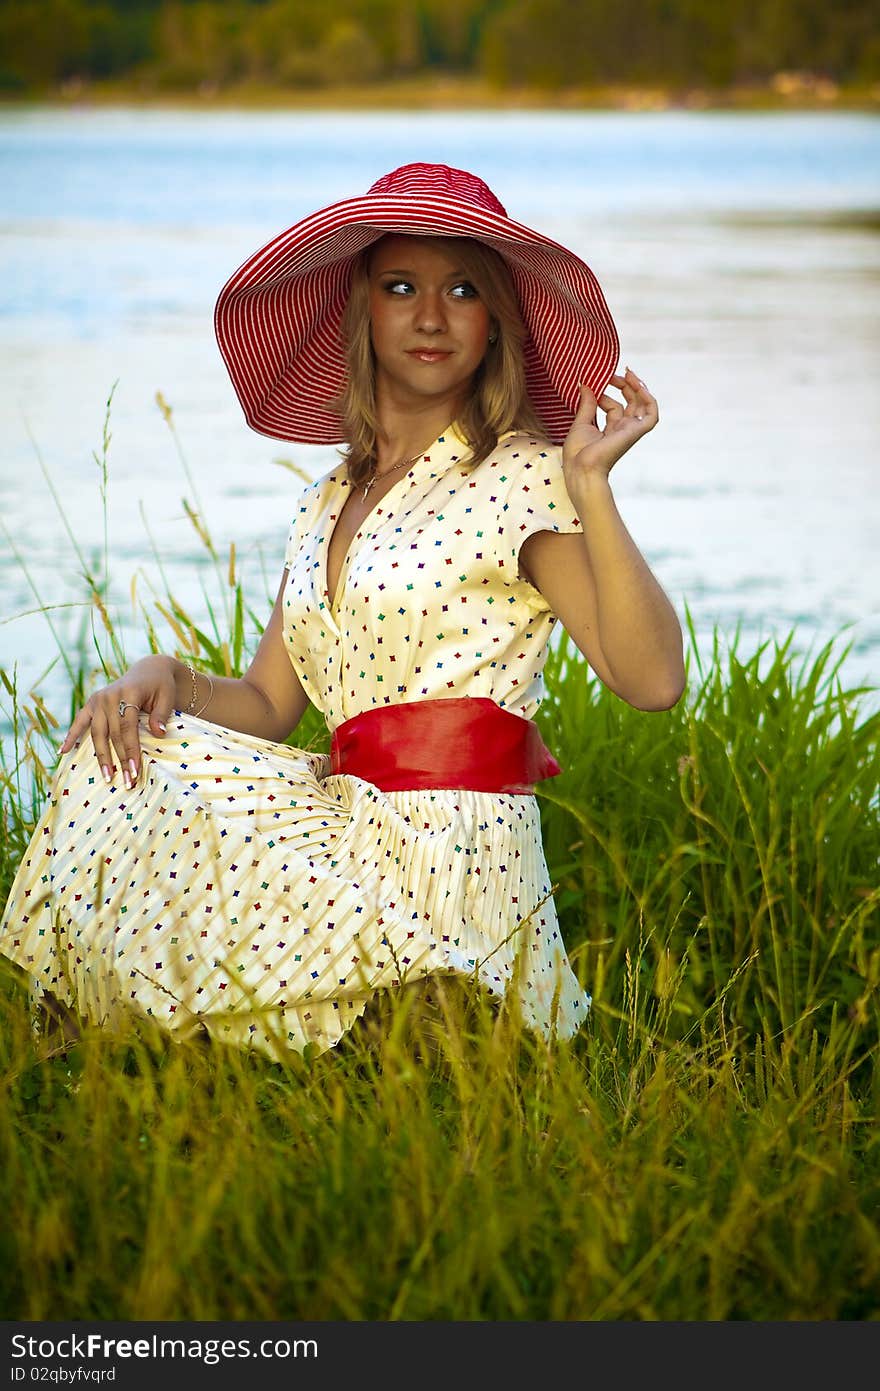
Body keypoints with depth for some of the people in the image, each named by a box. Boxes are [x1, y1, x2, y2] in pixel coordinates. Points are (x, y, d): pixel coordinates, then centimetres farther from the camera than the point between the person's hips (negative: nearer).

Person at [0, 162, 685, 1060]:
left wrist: (590, 487, -23)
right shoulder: (330, 502, 16)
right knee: (119, 749, 0)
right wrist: (166, 677, -4)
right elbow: (267, 706, 16)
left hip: (446, 859, -7)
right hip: (348, 829, 7)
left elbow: (652, 680, -19)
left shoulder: (520, 479, -7)